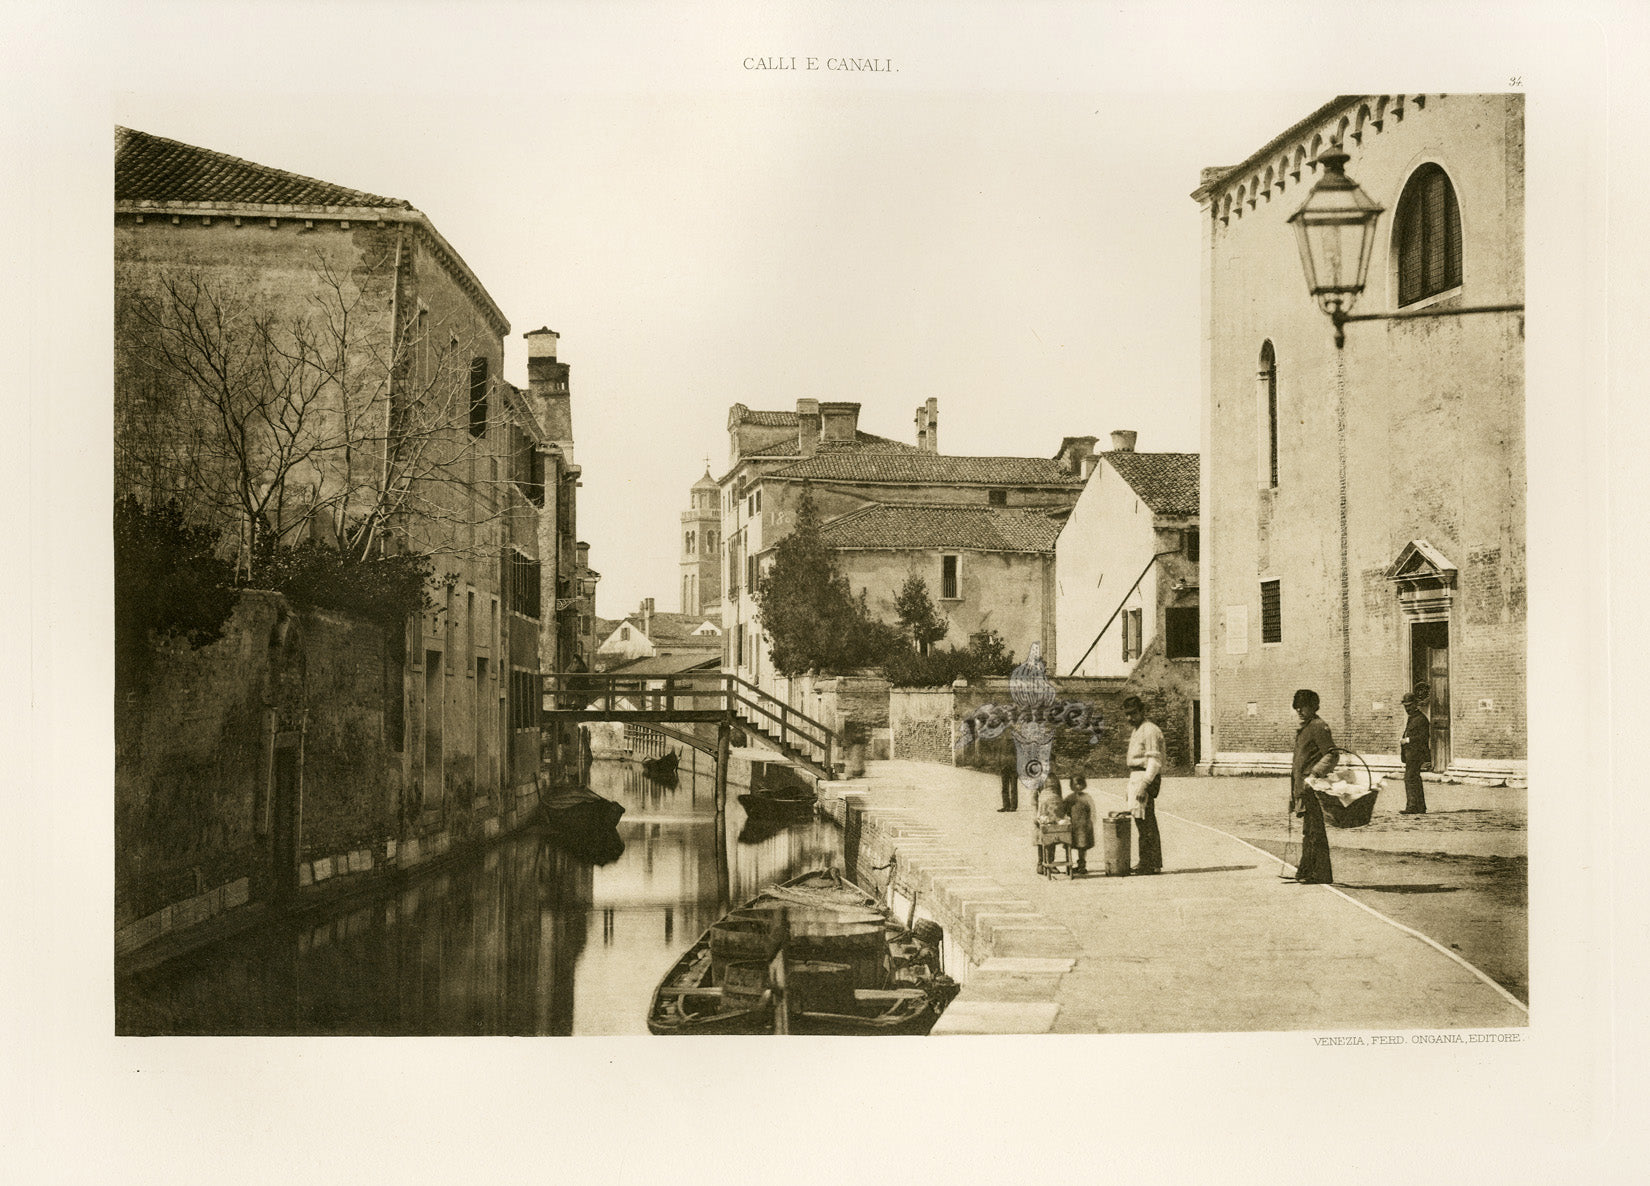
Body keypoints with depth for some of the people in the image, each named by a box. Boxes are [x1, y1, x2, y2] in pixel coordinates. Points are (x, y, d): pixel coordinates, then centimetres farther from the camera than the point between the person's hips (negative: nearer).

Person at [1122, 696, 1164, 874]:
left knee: (1146, 822, -10)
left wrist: (1143, 785, -25)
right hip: (1136, 777, 10)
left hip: (1145, 777, -10)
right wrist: (1132, 787, 21)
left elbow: (1154, 761, -19)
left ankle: (1153, 864, -9)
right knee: (1141, 821, 10)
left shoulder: (1150, 731, -12)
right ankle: (1146, 863, 14)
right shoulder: (1136, 732, 20)